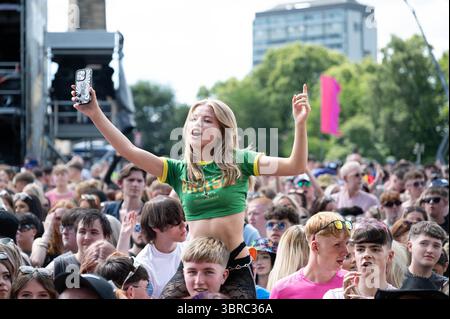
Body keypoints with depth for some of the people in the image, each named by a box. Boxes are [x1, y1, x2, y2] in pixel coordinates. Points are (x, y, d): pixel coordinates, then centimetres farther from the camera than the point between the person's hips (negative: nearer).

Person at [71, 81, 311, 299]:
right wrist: (95, 114, -10)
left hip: (236, 269, -2)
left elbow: (295, 166, -8)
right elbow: (129, 151, -2)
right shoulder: (179, 170, 7)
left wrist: (300, 123, -23)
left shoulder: (238, 163, 1)